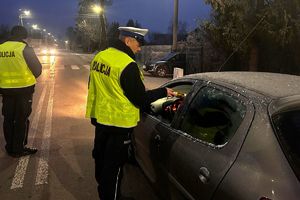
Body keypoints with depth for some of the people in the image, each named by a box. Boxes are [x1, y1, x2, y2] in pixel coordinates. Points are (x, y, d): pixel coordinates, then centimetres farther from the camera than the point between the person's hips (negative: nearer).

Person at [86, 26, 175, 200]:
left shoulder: (100, 56, 3)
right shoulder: (128, 65, -23)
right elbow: (141, 99, -19)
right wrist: (163, 92, -6)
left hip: (100, 117, 9)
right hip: (119, 121, -9)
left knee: (101, 157, 25)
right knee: (114, 166, 7)